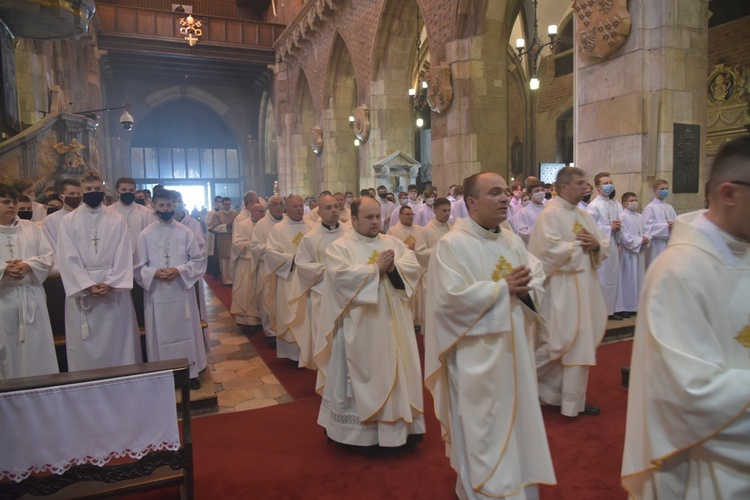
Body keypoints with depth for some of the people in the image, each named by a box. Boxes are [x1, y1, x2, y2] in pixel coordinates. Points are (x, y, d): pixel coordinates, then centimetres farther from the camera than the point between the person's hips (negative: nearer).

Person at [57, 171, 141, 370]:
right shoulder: (68, 221, 3)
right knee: (85, 345, 5)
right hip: (81, 290, 0)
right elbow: (68, 259, -3)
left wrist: (110, 284, -14)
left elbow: (123, 256, -2)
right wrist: (88, 285, -13)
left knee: (117, 342, 5)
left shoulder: (117, 221, 4)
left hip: (115, 290, 0)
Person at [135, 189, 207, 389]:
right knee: (161, 334, 7)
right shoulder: (145, 235, 0)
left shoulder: (186, 232, 0)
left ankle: (191, 372, 19)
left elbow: (199, 260, 0)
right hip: (156, 293, 0)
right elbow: (139, 267, 2)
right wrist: (154, 273, -17)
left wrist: (180, 271, -15)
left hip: (182, 291, 0)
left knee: (186, 331, 8)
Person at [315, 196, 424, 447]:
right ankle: (358, 429, 18)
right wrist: (376, 267, -19)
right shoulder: (339, 247, -4)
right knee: (361, 374, 4)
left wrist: (393, 267, -18)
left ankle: (397, 423, 26)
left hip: (392, 324, 5)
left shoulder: (393, 243, 11)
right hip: (359, 327, -5)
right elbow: (341, 275, -20)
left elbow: (414, 267, 1)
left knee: (395, 370, 11)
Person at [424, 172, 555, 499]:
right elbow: (452, 296, -23)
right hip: (476, 356, -7)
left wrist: (525, 289, -16)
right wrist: (503, 287, -19)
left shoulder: (513, 242, 8)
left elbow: (537, 280, 7)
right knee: (481, 427, 5)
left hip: (513, 350, 7)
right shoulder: (451, 244, -13)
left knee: (517, 418, 18)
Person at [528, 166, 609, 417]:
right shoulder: (550, 213, -12)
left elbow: (605, 245, 12)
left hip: (585, 287, 8)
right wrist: (580, 245, -11)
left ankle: (574, 399, 24)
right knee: (558, 342, -2)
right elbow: (552, 249, -24)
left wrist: (595, 245, -10)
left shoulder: (583, 215, 13)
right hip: (561, 290, -8)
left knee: (581, 343, 12)